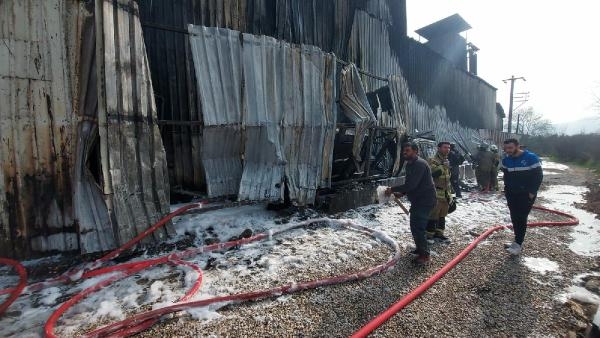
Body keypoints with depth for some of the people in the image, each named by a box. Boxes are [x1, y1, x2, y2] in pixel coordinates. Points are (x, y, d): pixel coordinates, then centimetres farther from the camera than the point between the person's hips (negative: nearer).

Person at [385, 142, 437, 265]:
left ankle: (424, 254, 3)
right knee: (416, 226, 19)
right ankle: (421, 248, 35)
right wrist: (401, 193, 2)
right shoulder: (411, 164, 12)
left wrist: (393, 189, -23)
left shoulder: (419, 164, -21)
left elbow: (411, 184, -29)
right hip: (418, 200, 10)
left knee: (417, 227, -9)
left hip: (425, 201, -10)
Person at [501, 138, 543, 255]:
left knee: (521, 218, -8)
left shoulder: (531, 158, -14)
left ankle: (518, 244, -4)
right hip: (512, 194, 6)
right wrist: (507, 189, 5)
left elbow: (539, 175, -13)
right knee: (514, 218, 8)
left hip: (526, 194, -6)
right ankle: (518, 241, 20)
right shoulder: (506, 160, 2)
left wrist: (532, 192, -16)